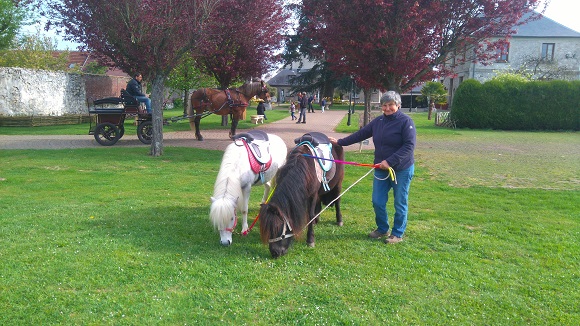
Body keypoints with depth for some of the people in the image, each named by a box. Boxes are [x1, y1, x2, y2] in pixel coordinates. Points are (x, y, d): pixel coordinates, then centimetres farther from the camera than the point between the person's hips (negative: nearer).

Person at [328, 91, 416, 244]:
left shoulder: (406, 121, -13)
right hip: (381, 169, 6)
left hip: (402, 170, -5)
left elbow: (409, 146, -20)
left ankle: (397, 234, 22)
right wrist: (339, 142, 9)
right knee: (377, 202, 9)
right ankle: (382, 229, 30)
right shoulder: (378, 121, 5)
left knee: (400, 203, 7)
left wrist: (390, 161, -26)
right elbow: (360, 135, 11)